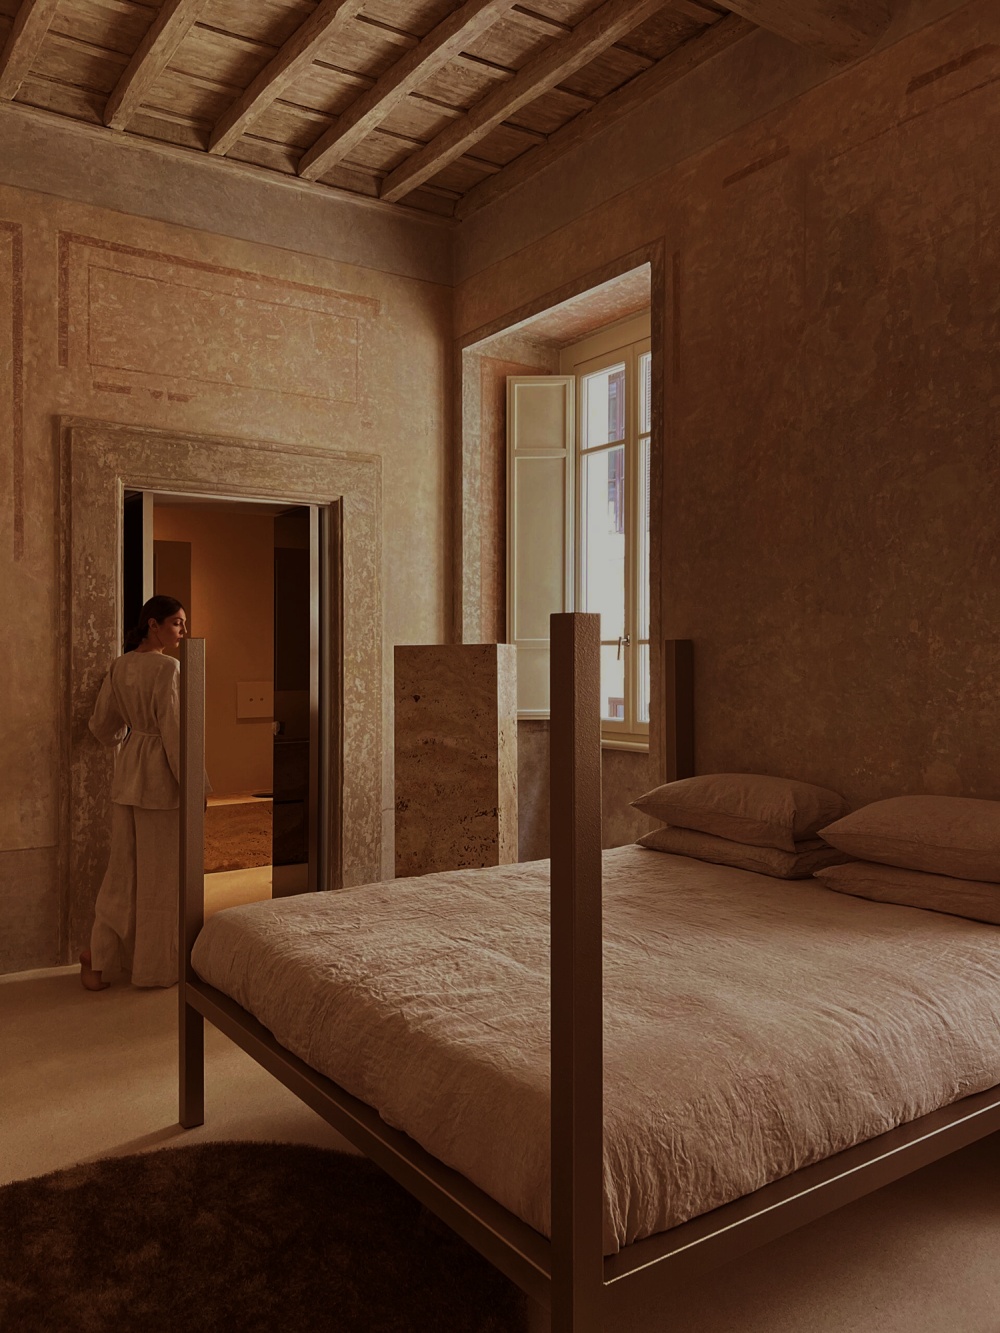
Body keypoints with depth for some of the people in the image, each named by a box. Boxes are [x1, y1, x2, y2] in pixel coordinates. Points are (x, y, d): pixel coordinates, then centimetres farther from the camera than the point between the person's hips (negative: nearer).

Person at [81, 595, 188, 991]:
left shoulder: (119, 666, 7)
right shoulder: (168, 668, -16)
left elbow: (102, 725, 13)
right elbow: (174, 731, -19)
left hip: (128, 773, 7)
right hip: (160, 775, -7)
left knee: (123, 868, 15)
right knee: (159, 871, 4)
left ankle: (98, 956, 17)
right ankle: (155, 966, 15)